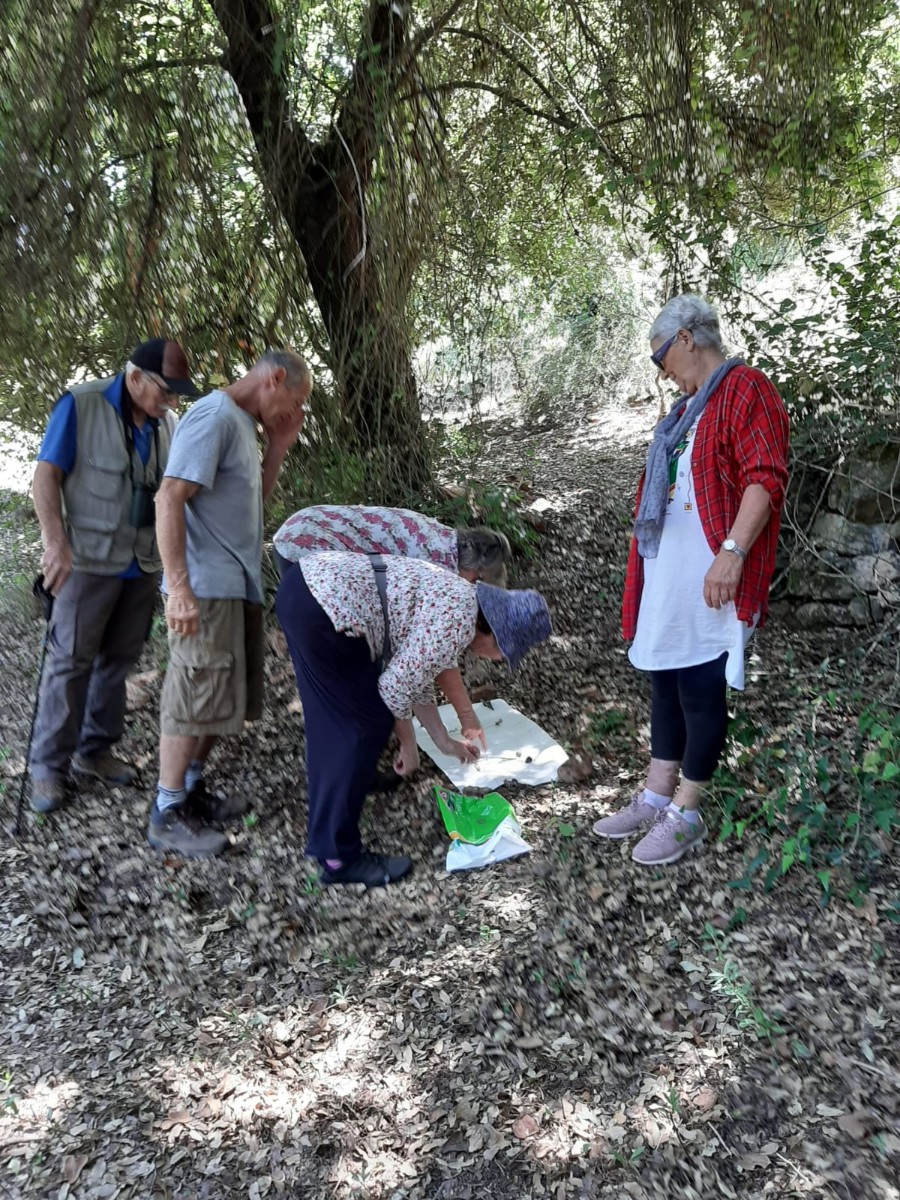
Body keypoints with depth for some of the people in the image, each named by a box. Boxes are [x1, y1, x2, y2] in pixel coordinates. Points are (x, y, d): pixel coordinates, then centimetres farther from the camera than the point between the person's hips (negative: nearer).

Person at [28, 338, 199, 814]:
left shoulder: (165, 420, 6)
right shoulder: (80, 405, -10)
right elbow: (46, 475, -12)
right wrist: (55, 541, -22)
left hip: (144, 562, 5)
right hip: (90, 559, -5)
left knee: (118, 658, 11)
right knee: (70, 660, 1)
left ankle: (94, 749, 24)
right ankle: (49, 765, 11)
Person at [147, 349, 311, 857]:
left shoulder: (244, 424, 16)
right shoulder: (214, 416, -13)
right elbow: (170, 500, -20)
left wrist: (278, 450, 10)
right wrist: (179, 587, -24)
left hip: (238, 586, 10)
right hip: (208, 589, -10)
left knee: (222, 700, 16)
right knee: (195, 700, -2)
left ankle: (192, 788, 29)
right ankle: (167, 814, 9)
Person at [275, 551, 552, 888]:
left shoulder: (452, 603, 19)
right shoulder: (459, 625, -9)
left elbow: (415, 674, 27)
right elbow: (397, 687, -8)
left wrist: (445, 741, 34)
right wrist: (408, 745, 8)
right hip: (321, 607, -10)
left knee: (332, 716, 23)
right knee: (366, 725, 1)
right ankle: (338, 857, 10)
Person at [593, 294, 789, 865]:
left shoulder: (745, 389, -7)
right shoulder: (687, 405, 21)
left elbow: (767, 478, -17)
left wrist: (732, 552, -25)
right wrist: (644, 569, 23)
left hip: (710, 575, -9)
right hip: (667, 572, 9)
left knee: (701, 687, -2)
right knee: (666, 679, 12)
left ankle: (686, 813, 10)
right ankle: (656, 797, 22)